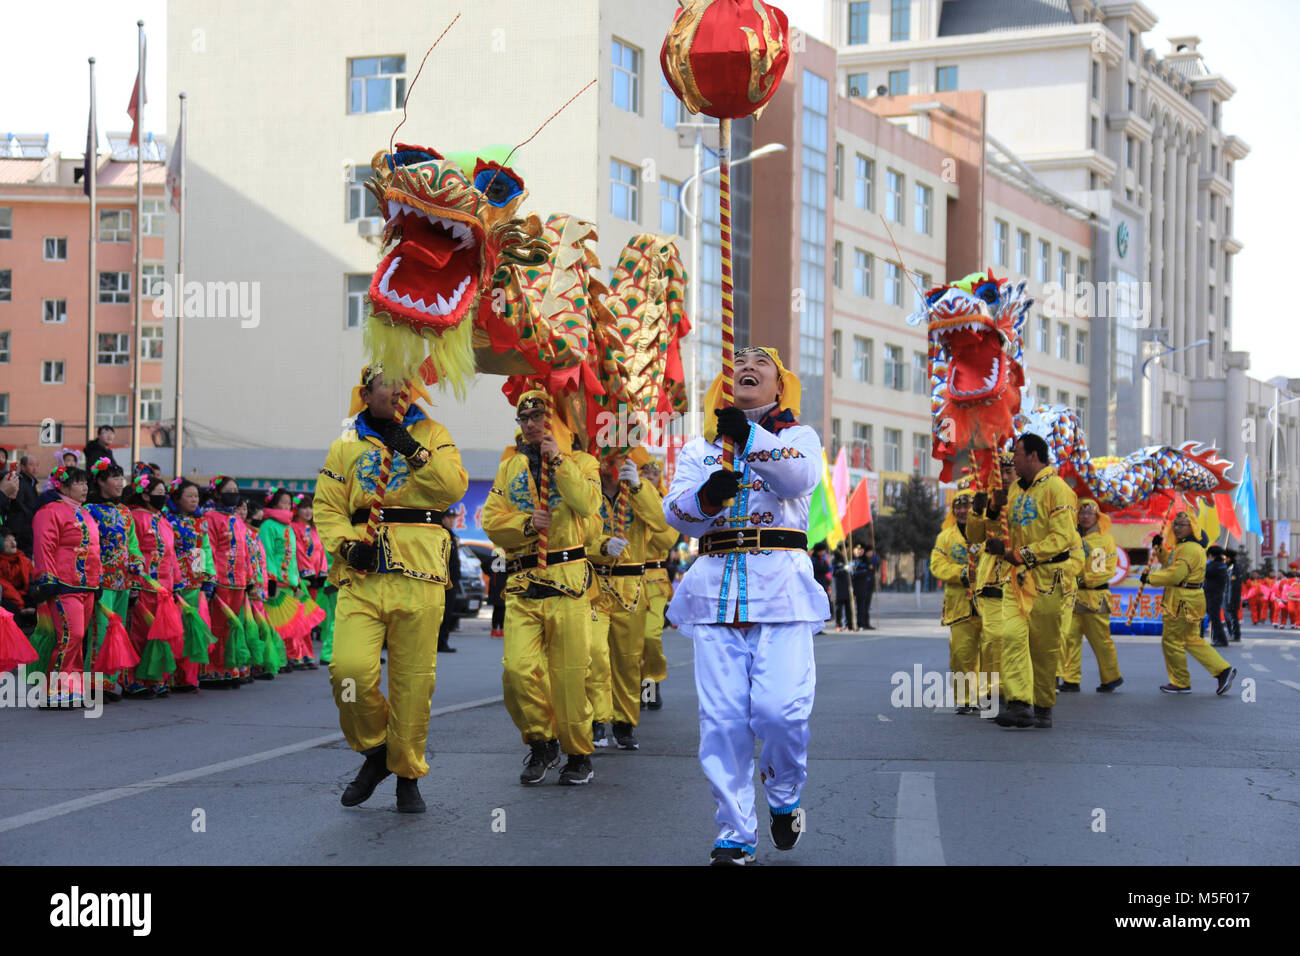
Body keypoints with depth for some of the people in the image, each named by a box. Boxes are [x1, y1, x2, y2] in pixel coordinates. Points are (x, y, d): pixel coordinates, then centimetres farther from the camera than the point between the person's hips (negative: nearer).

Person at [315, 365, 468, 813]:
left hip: (419, 578, -1)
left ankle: (408, 775, 16)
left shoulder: (431, 434, 11)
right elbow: (327, 508, 11)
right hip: (362, 576, 1)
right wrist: (347, 544, -6)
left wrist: (414, 451, -12)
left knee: (413, 680, 1)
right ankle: (375, 749, 11)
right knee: (350, 669, -15)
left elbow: (454, 487, -4)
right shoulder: (346, 446, 14)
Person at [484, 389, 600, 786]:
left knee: (569, 673, -3)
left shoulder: (580, 462, 7)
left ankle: (579, 754, 14)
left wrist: (557, 460, -12)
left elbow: (588, 504, -13)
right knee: (517, 669, -11)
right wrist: (527, 522, -9)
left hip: (568, 578, -3)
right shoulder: (510, 467, 18)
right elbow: (491, 521, 9)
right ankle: (541, 743, 11)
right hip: (522, 584, 3)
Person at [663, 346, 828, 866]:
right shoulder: (699, 449, 19)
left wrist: (750, 438, -27)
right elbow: (676, 512, 3)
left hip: (781, 584, -2)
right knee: (722, 717, -4)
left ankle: (785, 799, 14)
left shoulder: (798, 437, 13)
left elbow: (800, 478, -12)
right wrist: (706, 496, -19)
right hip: (716, 586, 2)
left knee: (780, 709, -14)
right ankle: (735, 836, 5)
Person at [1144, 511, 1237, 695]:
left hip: (1184, 602, -11)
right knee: (1192, 640, 16)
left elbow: (1174, 575, -25)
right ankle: (1223, 670, 13)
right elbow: (1170, 563, 31)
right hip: (1185, 600, 11)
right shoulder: (1181, 546, 16)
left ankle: (1180, 683, 10)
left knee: (1172, 640, 0)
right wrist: (1160, 548, 16)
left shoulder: (1189, 549, -19)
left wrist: (1150, 577, -15)